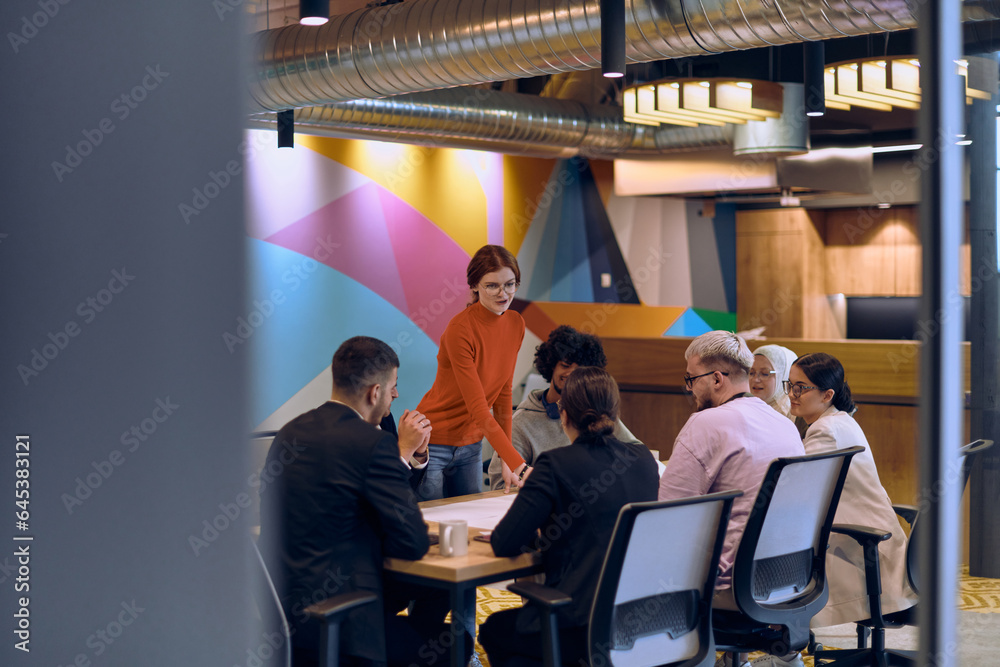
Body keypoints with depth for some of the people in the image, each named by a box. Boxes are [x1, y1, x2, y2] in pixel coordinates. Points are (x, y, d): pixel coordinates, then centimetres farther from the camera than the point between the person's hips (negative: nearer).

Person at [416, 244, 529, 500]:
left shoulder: (516, 324, -1)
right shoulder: (460, 330, -22)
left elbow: (503, 393, 7)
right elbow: (478, 408, -25)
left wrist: (506, 460, 4)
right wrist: (520, 466, -30)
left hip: (471, 445, 6)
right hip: (433, 446, -6)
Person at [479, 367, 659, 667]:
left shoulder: (556, 464, -14)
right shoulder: (644, 459, 4)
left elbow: (503, 543, -13)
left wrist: (537, 535, 8)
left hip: (585, 627, -7)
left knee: (493, 631, 22)